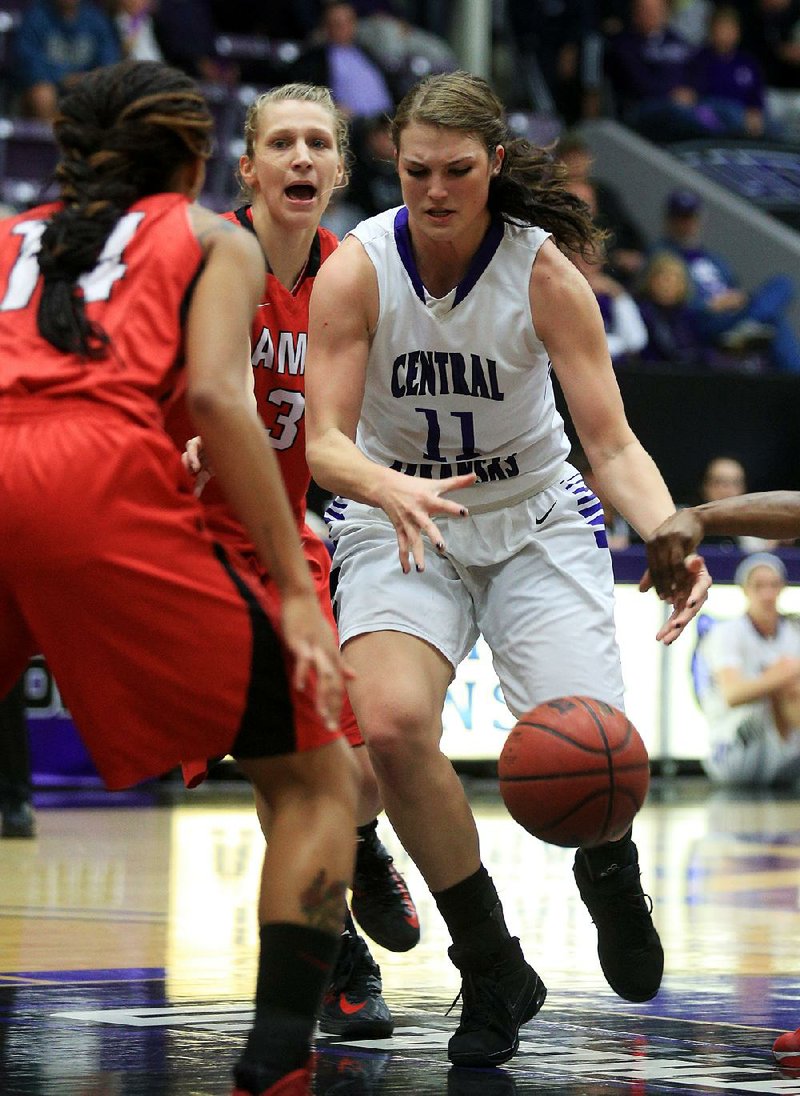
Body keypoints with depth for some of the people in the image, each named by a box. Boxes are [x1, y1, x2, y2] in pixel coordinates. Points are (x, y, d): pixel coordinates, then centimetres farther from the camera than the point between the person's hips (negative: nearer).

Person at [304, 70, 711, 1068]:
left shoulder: (544, 273, -16)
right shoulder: (356, 269, -15)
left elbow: (611, 442, -18)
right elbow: (326, 441, -18)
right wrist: (391, 488, -41)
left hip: (534, 519, 0)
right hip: (397, 522, 0)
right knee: (391, 724, -27)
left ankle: (609, 871, 24)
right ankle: (493, 974, -6)